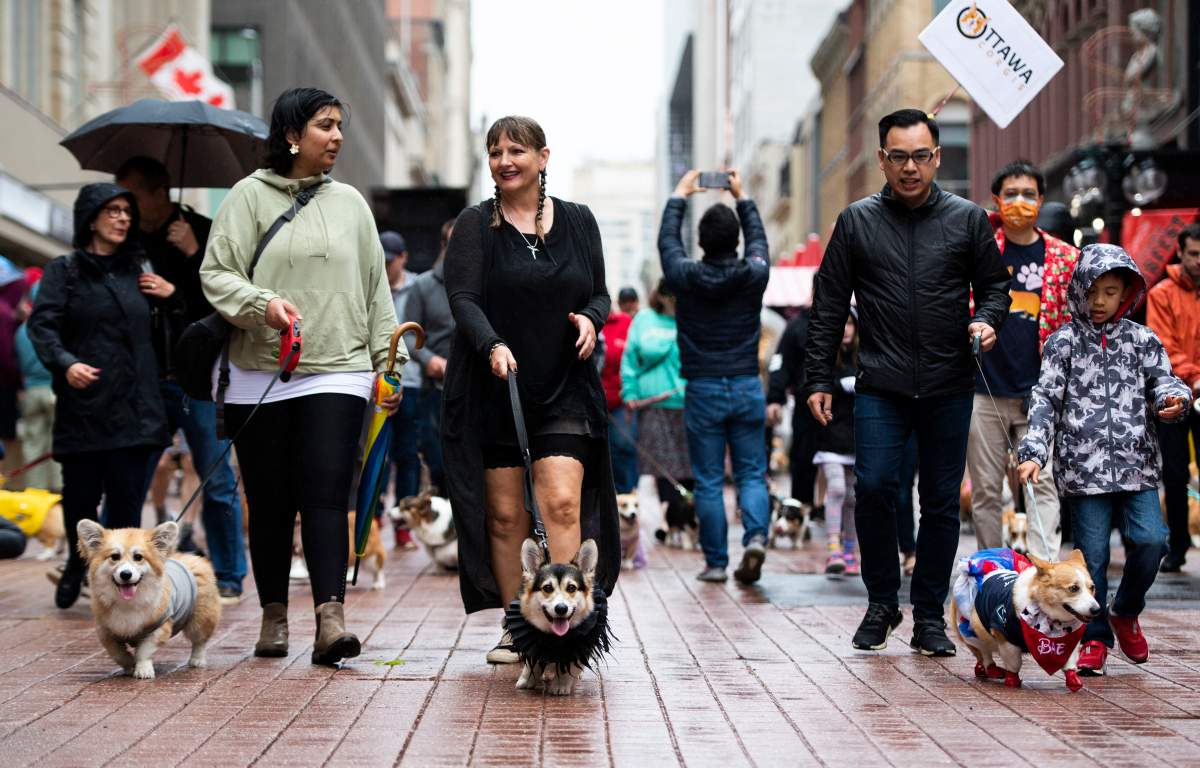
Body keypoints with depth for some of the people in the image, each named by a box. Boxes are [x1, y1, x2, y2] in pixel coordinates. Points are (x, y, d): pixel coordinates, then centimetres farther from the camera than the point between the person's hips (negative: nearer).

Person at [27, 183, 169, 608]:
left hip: (133, 408, 2)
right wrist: (65, 364, -23)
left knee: (127, 499, -5)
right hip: (83, 405, -2)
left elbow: (155, 333, 24)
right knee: (80, 495, 3)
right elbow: (42, 325, -6)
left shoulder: (137, 272, 17)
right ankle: (77, 564, 29)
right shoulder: (64, 270, 5)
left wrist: (170, 296, 6)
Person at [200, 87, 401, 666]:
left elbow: (376, 289, 17)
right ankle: (274, 616, 16)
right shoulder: (250, 195, 3)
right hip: (260, 375, -1)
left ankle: (330, 618, -17)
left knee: (326, 496, -11)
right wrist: (263, 302, -20)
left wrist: (388, 362, 13)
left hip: (337, 373, 1)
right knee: (270, 503, 3)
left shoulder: (349, 202, 13)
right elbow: (215, 273, -2)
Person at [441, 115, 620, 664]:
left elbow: (599, 293, 16)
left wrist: (590, 318, -7)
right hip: (492, 391, -1)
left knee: (563, 502, -14)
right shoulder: (476, 225, 2)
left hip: (564, 390, 1)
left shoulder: (578, 221, 10)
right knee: (504, 514, 1)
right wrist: (492, 344, -26)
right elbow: (462, 297, -8)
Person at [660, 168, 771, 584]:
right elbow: (759, 238, 18)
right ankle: (756, 536, -16)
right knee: (752, 474, 8)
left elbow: (666, 240, 13)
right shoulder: (753, 275, -3)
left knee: (708, 481, 4)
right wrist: (743, 198, 31)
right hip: (747, 387, 1)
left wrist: (679, 196, 27)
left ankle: (716, 562, 5)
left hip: (703, 390, -1)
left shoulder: (685, 277, -6)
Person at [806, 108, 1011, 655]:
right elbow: (829, 306, 8)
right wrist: (819, 378, 3)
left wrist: (986, 319, -8)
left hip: (949, 388, 1)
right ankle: (881, 602, 7)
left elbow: (995, 285, 15)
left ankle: (930, 615, 15)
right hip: (880, 388, -1)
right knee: (873, 487, -12)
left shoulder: (967, 220, 8)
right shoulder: (857, 222, 7)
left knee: (942, 502, 3)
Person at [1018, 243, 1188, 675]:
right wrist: (1034, 453, -11)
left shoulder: (1142, 340, 11)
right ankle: (1095, 638, 13)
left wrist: (1173, 399, -13)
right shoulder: (1064, 343, 6)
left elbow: (1162, 381, 12)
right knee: (1091, 555, -2)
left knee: (1150, 540, -13)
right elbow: (1046, 400, 1)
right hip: (1084, 469, -1)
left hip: (1136, 465, 1)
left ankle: (1125, 613, 13)